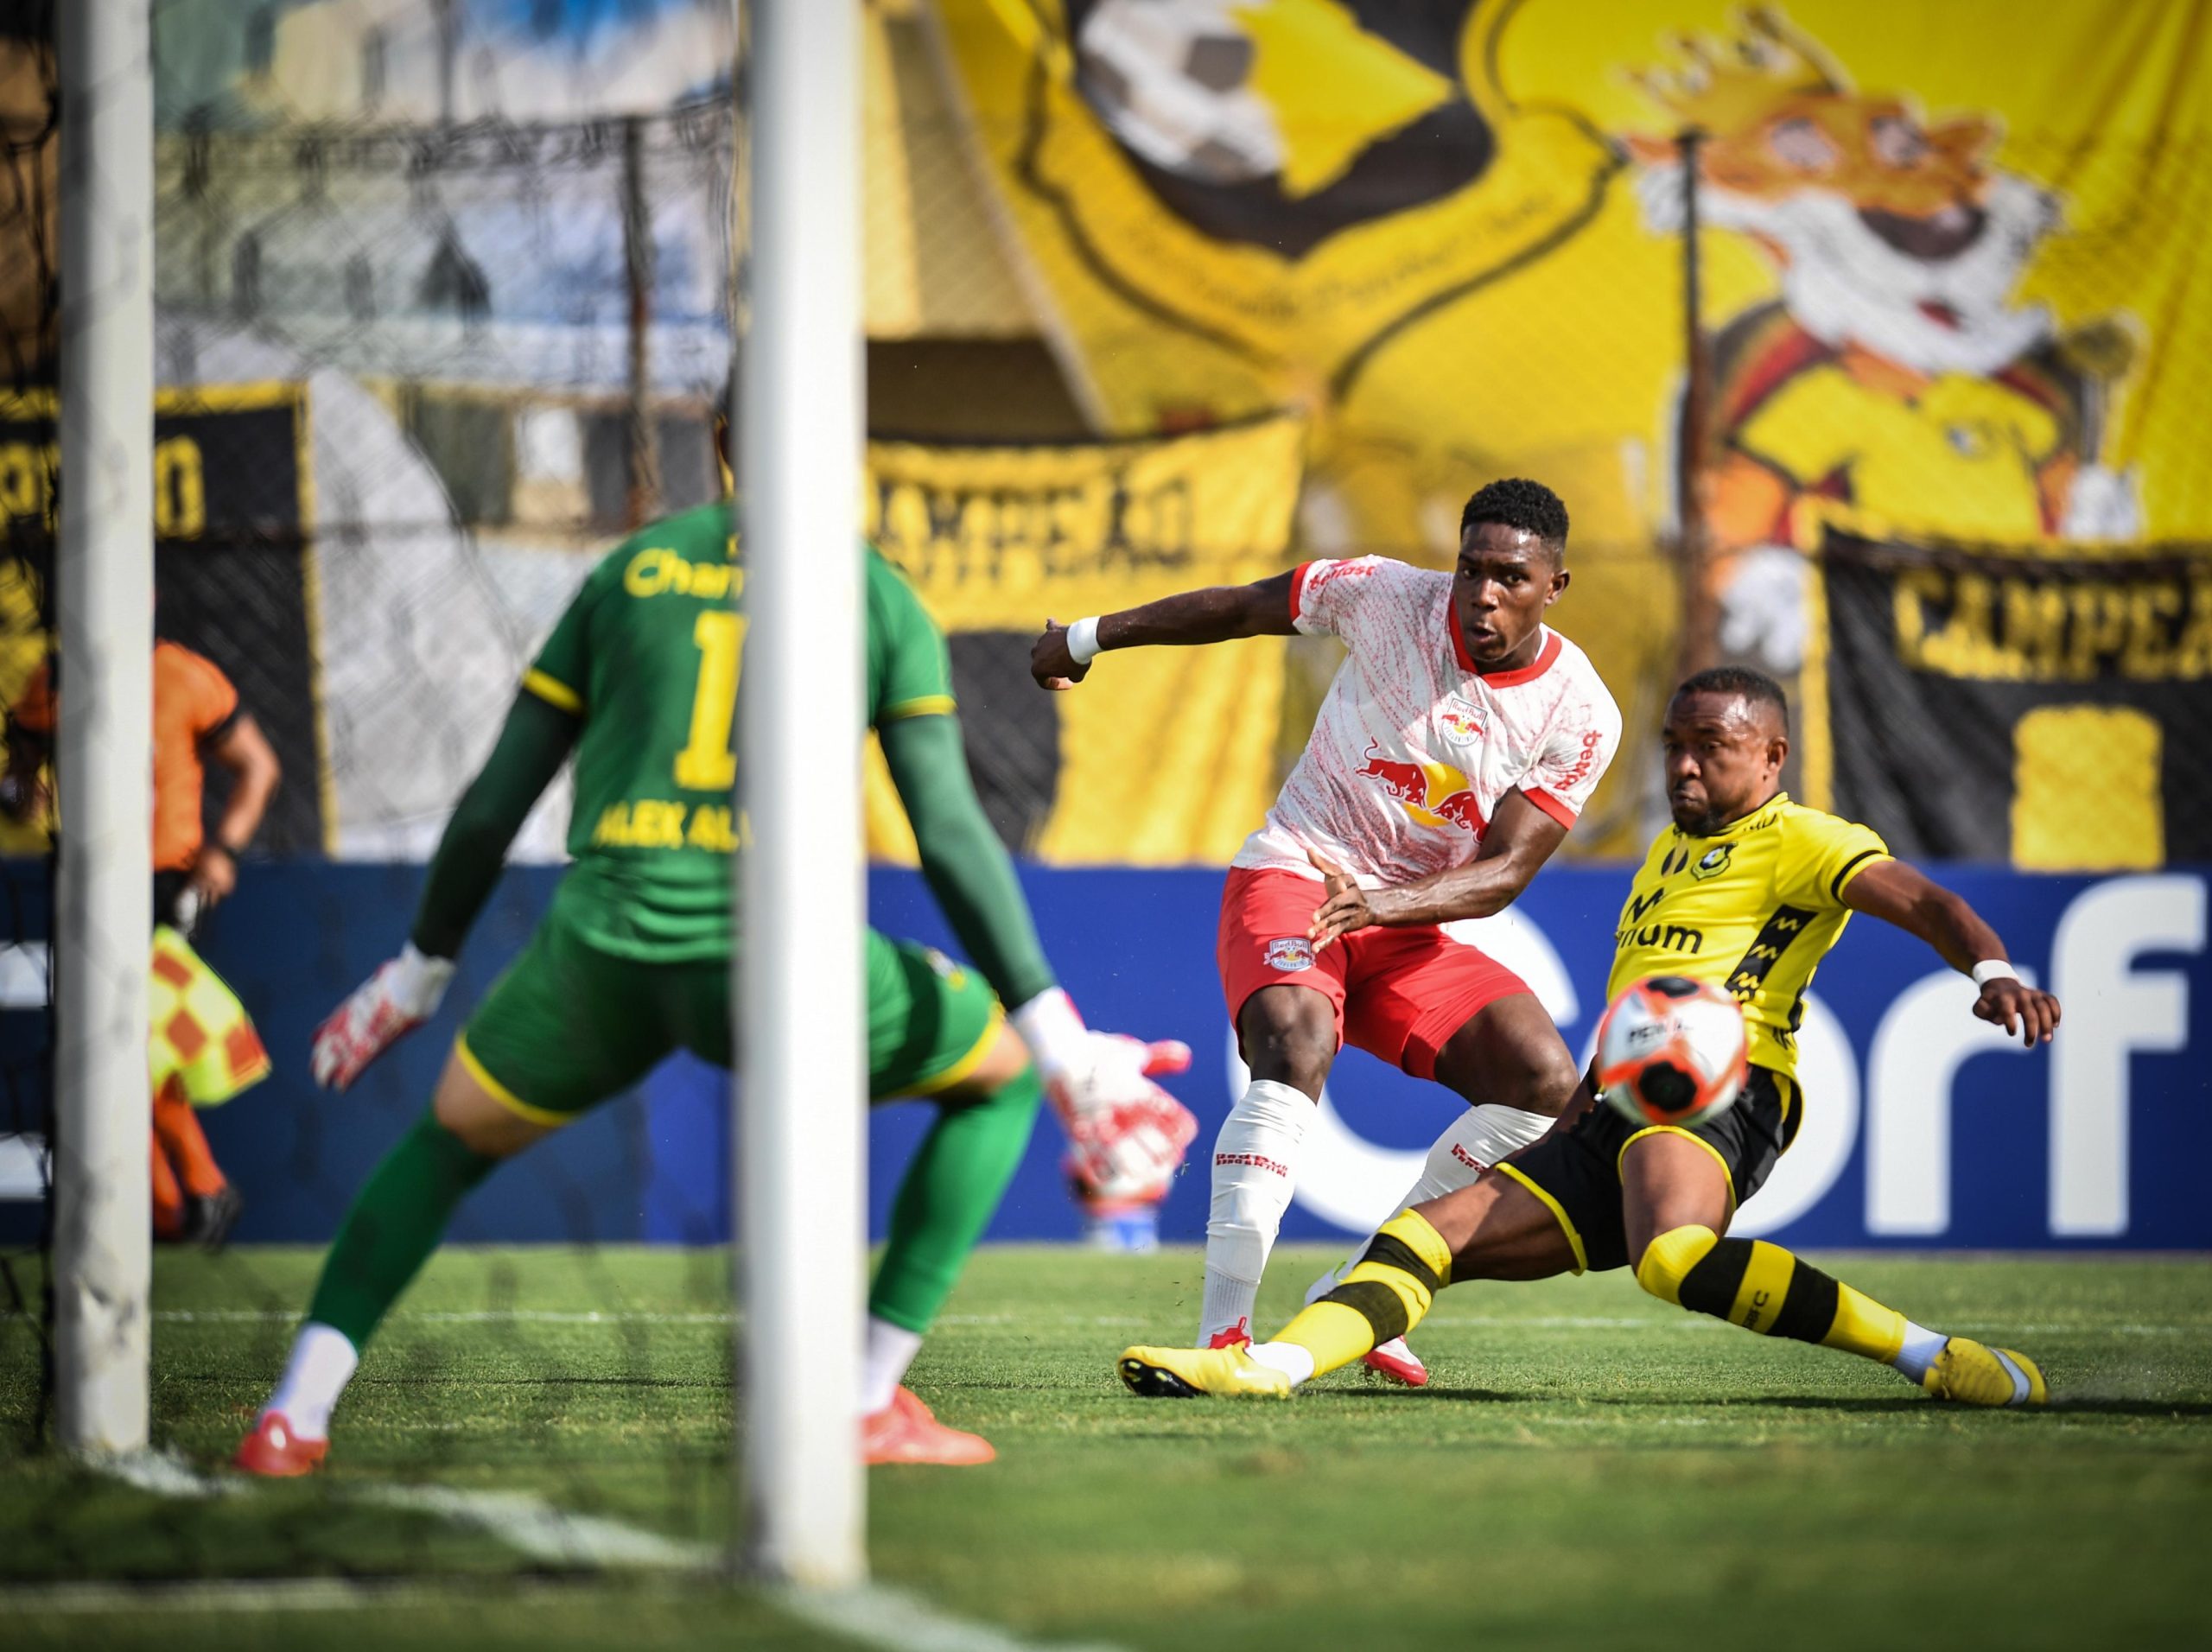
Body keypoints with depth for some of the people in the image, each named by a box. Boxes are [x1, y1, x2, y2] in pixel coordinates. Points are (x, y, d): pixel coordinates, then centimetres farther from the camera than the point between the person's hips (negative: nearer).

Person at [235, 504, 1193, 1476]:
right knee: (1002, 1072, 23)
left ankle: (293, 1417, 14)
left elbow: (494, 801, 18)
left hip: (602, 955, 3)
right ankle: (869, 1404, 15)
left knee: (457, 1133, 31)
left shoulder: (628, 570, 16)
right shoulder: (883, 597, 9)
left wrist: (416, 974, 31)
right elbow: (949, 831, 0)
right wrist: (1061, 1042, 2)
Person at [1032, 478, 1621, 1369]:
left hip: (1408, 930, 4)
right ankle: (1223, 1328, -38)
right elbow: (1240, 608, 5)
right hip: (1292, 876, -4)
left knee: (1546, 1086, -14)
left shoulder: (1580, 714, -8)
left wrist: (1379, 903, -31)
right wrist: (1087, 636, 16)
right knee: (1296, 1041, -33)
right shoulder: (1386, 596, -11)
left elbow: (1506, 870, -13)